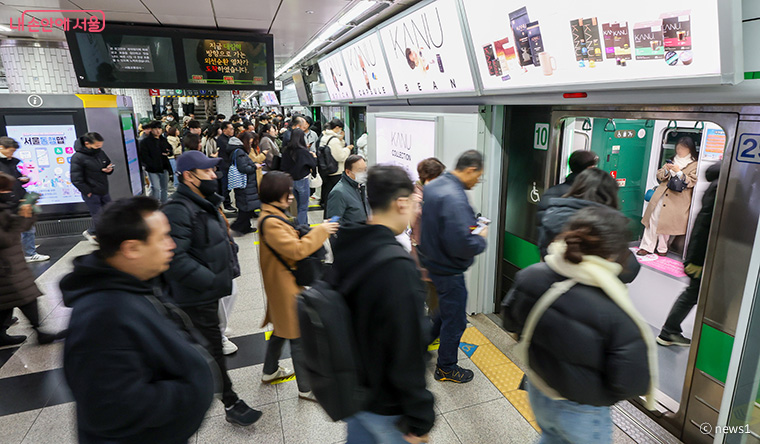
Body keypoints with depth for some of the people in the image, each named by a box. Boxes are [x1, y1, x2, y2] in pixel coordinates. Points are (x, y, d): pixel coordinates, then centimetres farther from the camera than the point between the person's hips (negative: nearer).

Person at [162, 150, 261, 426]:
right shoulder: (178, 210, -23)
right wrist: (211, 280, -25)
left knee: (202, 344, 24)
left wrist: (228, 265, 10)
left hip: (210, 290, 9)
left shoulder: (206, 203, 11)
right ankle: (231, 404, 14)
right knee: (212, 347, 2)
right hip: (197, 297, -9)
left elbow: (220, 240, 24)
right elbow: (175, 259, -30)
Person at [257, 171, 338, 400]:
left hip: (284, 283, 11)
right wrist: (319, 232, -21)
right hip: (286, 286, -11)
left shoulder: (275, 216, 9)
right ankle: (306, 388, 13)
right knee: (298, 336, 0)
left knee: (282, 327, 25)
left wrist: (315, 232, 4)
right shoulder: (270, 223, -24)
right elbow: (295, 250, -29)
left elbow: (291, 240, 17)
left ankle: (270, 371, 43)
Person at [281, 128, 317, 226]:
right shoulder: (303, 151, -18)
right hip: (302, 181, -6)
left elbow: (283, 166, 4)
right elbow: (313, 164, -9)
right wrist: (314, 156, 10)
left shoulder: (286, 150, -3)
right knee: (303, 207, 5)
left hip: (290, 180, 6)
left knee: (295, 206, 20)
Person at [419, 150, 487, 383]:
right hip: (448, 270, -9)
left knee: (446, 308, 29)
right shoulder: (454, 199, -30)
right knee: (455, 320, 11)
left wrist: (470, 224, 8)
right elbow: (462, 246, -34)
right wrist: (481, 239, -13)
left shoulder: (432, 186, 1)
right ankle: (446, 368, 30)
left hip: (431, 261, 9)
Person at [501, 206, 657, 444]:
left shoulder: (529, 276, -21)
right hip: (582, 413, -3)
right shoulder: (616, 314, -36)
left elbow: (511, 322, -3)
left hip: (538, 394, 4)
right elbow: (632, 385, -25)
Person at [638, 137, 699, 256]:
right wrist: (666, 170, -6)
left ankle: (662, 248, 12)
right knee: (653, 218, -2)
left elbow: (691, 182, -9)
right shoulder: (672, 160, 18)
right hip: (661, 195, 4)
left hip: (677, 199, -4)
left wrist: (679, 172, -19)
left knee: (666, 222, -4)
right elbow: (659, 176, 14)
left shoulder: (695, 165, 2)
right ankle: (647, 246, 3)